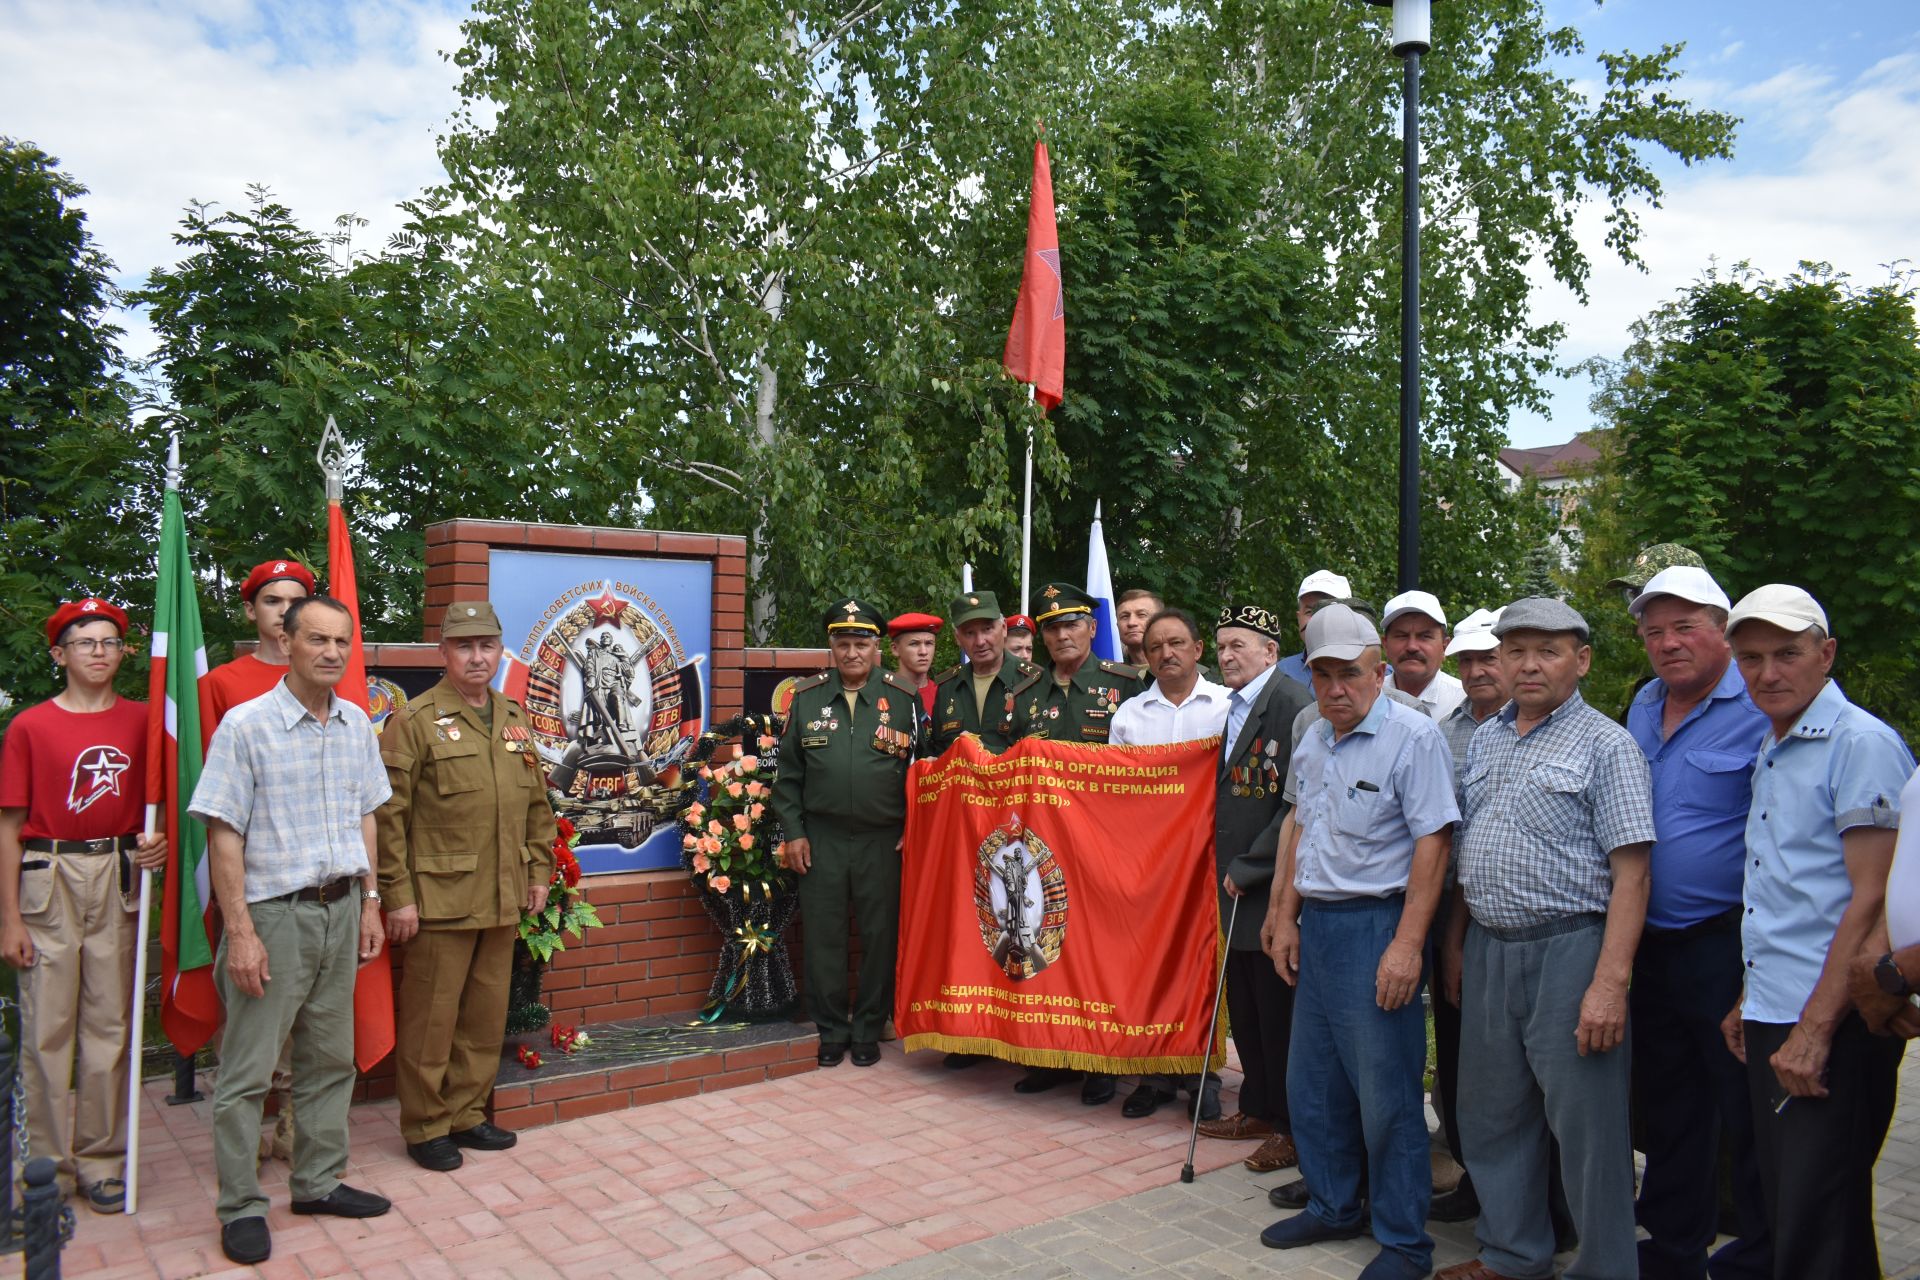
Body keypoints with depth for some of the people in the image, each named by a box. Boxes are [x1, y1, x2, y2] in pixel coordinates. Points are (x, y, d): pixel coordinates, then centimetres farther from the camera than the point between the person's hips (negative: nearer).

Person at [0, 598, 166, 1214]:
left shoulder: (141, 721, 6)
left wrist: (158, 841, -7)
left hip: (118, 877, 2)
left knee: (110, 1025, 6)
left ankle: (103, 1163, 17)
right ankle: (50, 1169, 16)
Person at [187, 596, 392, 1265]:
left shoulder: (357, 726, 5)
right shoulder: (246, 725, -11)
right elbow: (224, 834, -12)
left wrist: (369, 902, 11)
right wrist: (241, 932, -15)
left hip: (340, 909, 6)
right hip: (275, 913, -5)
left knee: (330, 1058, 15)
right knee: (248, 1070, 3)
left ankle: (318, 1181, 29)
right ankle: (241, 1207, 16)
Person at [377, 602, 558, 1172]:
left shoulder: (515, 720, 11)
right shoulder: (416, 721, -8)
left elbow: (537, 804, 18)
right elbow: (389, 814, -11)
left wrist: (539, 872, 13)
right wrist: (397, 895, -13)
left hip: (502, 901, 6)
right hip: (439, 901, -6)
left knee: (486, 1017, 14)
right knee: (430, 1019, 4)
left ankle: (467, 1114, 29)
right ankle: (425, 1127, 19)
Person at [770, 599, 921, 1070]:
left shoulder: (903, 698, 1)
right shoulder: (807, 697, 6)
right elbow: (789, 771, 9)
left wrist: (913, 829, -3)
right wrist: (793, 832, 3)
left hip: (883, 839, -1)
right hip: (821, 838, 1)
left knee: (879, 935, 6)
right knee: (823, 934, 6)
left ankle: (868, 1030, 22)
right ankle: (830, 1031, 21)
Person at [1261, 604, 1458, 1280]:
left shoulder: (1413, 736, -13)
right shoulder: (1312, 742, 11)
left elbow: (1432, 841, -17)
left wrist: (1407, 945, -20)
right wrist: (1287, 917, 14)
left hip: (1376, 924, -8)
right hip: (1317, 923, 8)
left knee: (1386, 1093, 1)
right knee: (1311, 1081, 16)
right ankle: (1332, 1206, 35)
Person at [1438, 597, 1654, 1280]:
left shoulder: (1606, 744, -7)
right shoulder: (1484, 740, 12)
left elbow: (1630, 872, -14)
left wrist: (1610, 984, -21)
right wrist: (1457, 946, 14)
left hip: (1568, 948, -6)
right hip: (1487, 949, 7)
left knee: (1587, 1126, 3)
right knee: (1491, 1115, 16)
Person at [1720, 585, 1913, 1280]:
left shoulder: (1862, 744, -12)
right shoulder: (1771, 752, 15)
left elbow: (1872, 900, -17)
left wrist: (1815, 1028, -19)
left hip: (1835, 1027, -8)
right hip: (1772, 1019, 9)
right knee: (1784, 1210, 16)